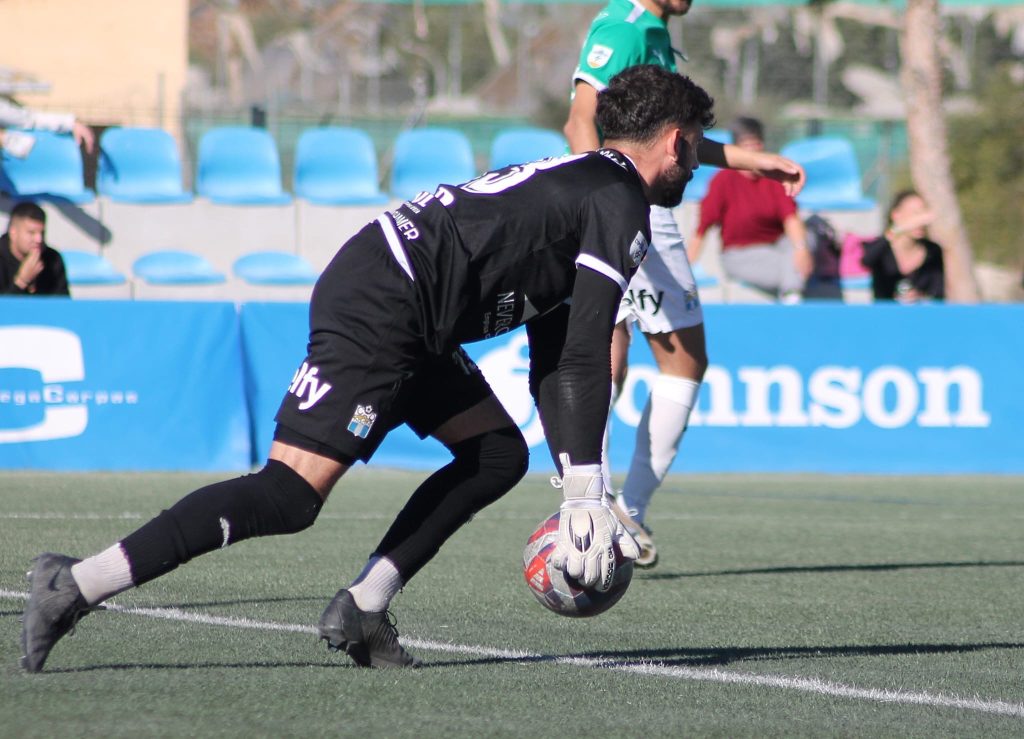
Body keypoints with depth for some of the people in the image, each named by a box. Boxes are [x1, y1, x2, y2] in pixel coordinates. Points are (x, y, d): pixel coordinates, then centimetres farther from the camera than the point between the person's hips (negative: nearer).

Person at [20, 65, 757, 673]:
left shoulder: (577, 183, 27)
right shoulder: (621, 206, -3)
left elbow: (552, 361, 28)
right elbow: (586, 358, -9)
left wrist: (581, 493, 25)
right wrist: (586, 495, -6)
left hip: (386, 300, 10)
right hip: (380, 310, -10)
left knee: (498, 452, 14)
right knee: (290, 494, -16)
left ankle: (362, 611, 6)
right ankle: (74, 586, -21)